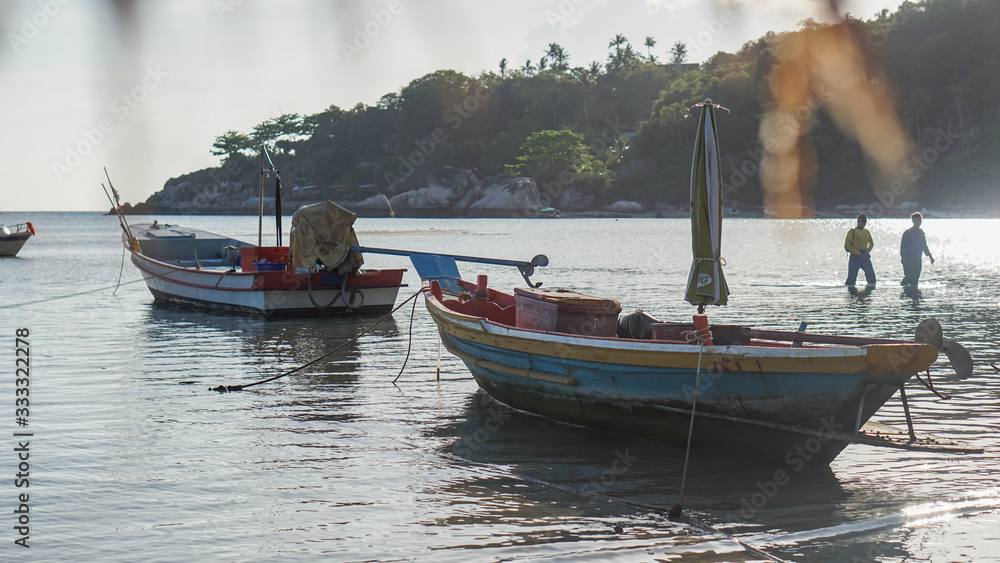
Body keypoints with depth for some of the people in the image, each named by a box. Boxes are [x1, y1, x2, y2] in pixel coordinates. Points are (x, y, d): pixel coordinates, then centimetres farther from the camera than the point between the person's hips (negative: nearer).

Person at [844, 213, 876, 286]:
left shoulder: (866, 232, 15)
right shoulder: (852, 232, -2)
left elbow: (871, 243, 28)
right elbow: (847, 245, -8)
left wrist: (867, 251, 6)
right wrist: (858, 253, -13)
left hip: (865, 257, 5)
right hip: (855, 256, -5)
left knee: (871, 274, -3)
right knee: (852, 276, -6)